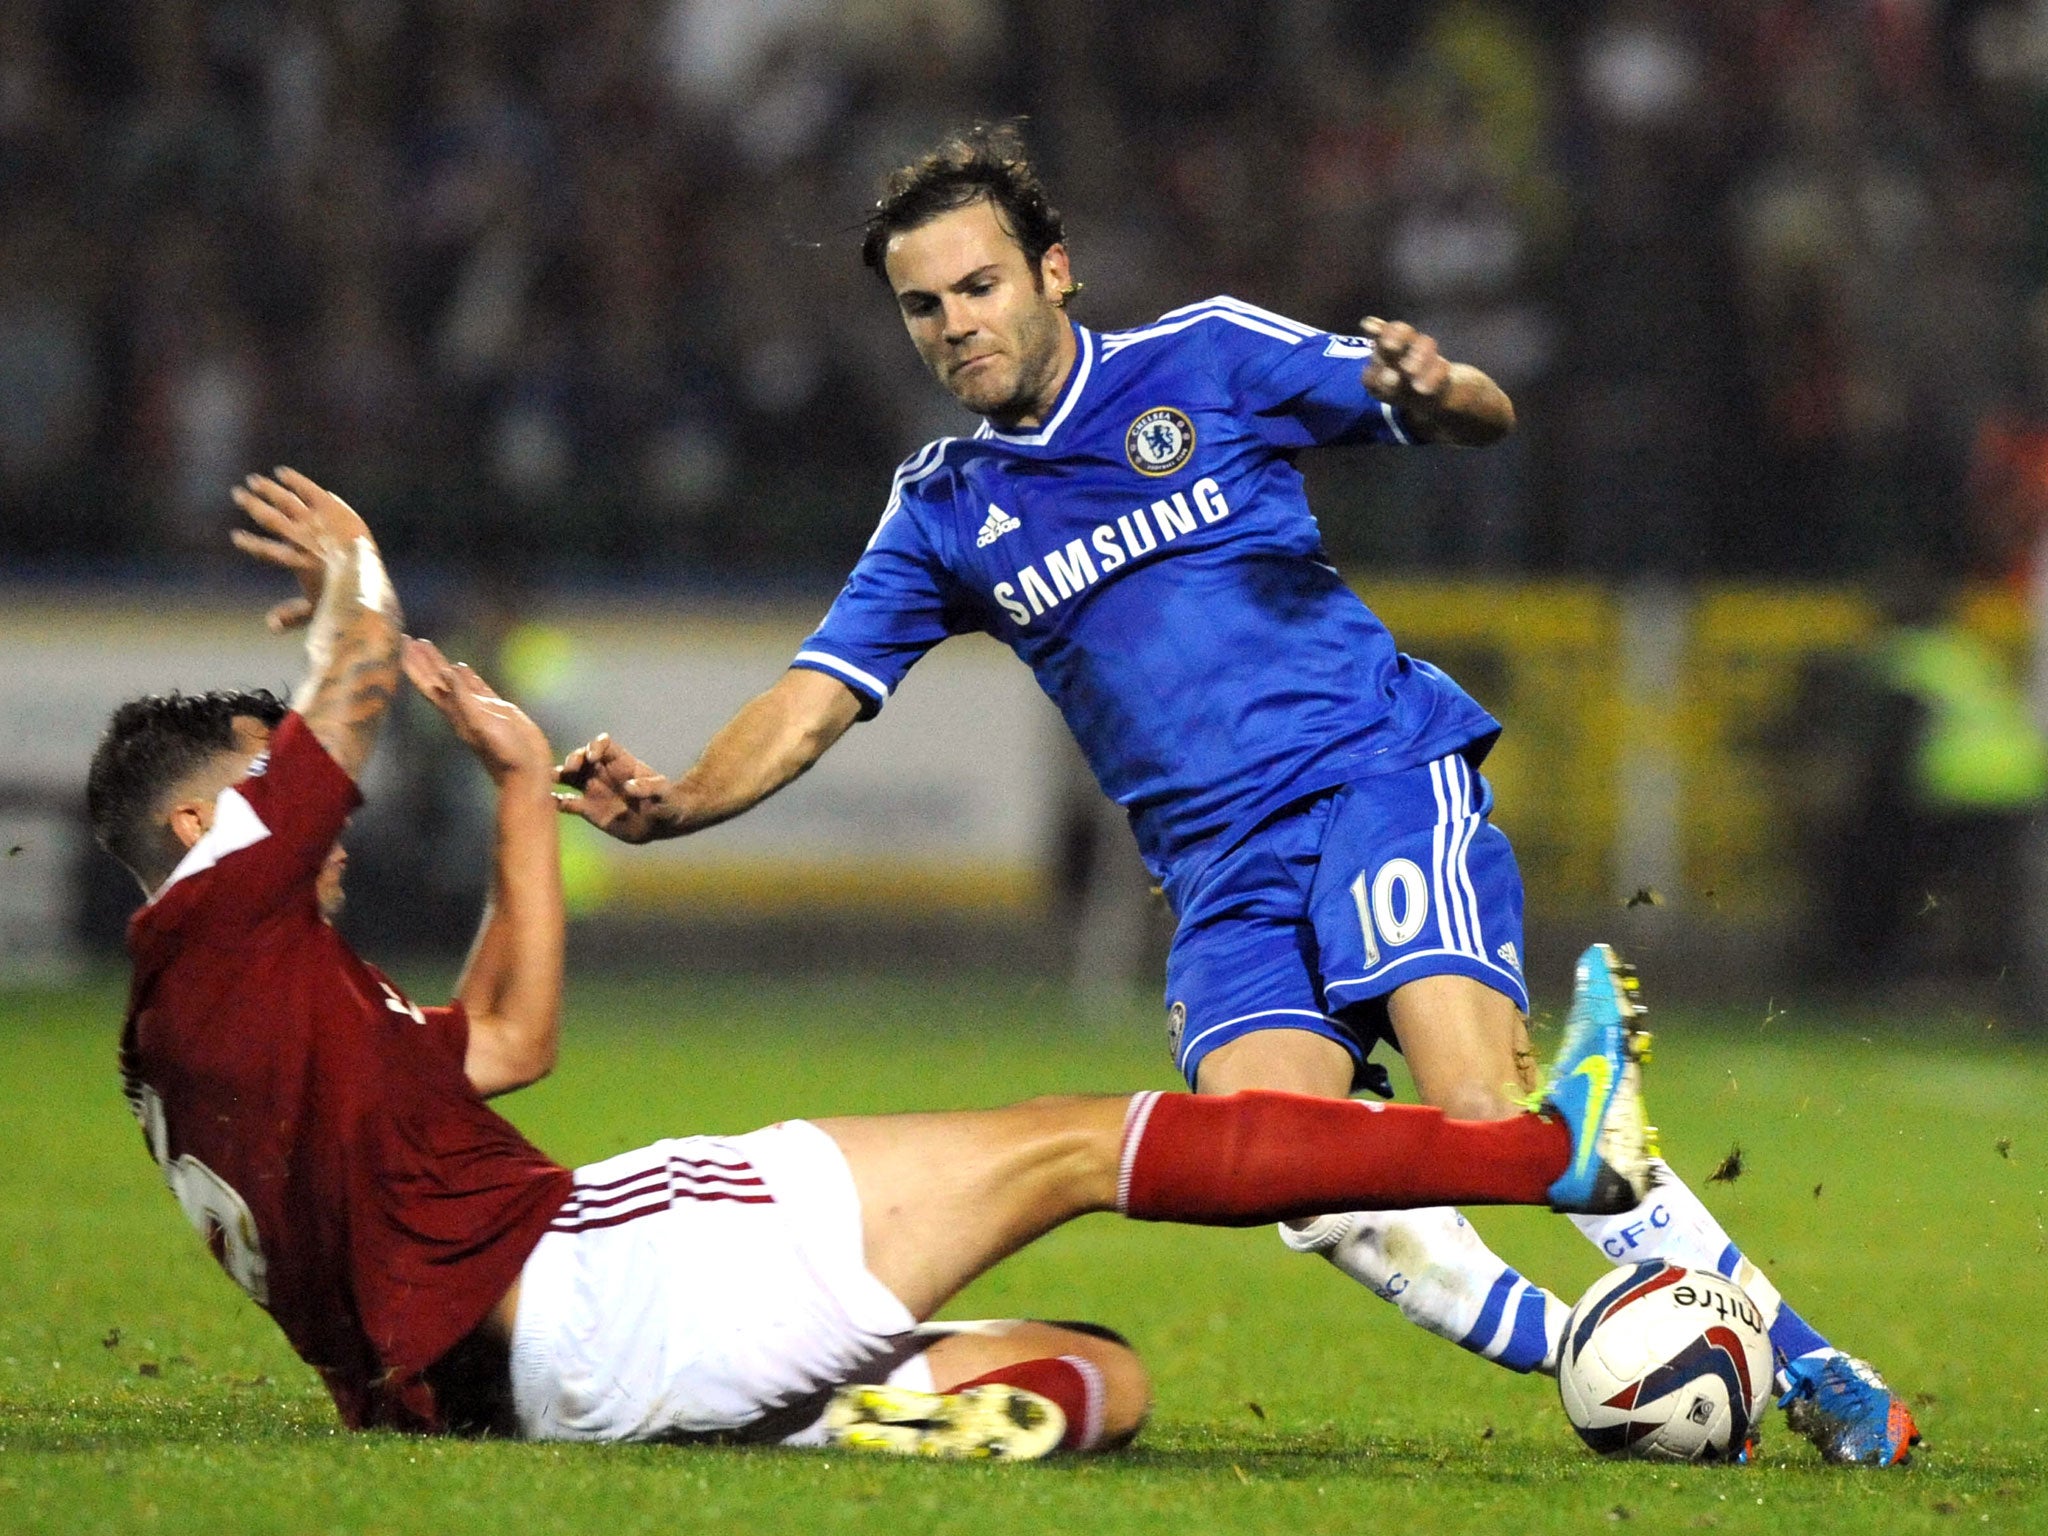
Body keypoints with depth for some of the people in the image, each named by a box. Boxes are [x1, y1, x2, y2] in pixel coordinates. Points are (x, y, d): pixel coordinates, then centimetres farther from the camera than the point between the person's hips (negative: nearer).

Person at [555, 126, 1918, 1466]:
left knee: (1488, 1112, -25)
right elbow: (808, 709, 7)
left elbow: (1487, 421, 6)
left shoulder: (1204, 359, 5)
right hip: (1226, 875, 3)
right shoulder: (942, 516, 14)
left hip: (1378, 777, -3)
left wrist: (1432, 391, -19)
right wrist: (672, 804, -13)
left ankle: (1805, 1367, -17)